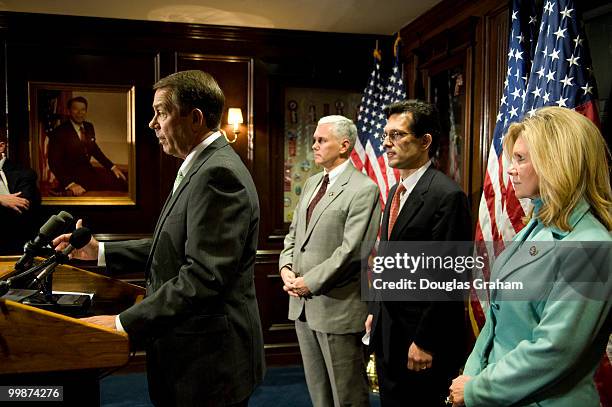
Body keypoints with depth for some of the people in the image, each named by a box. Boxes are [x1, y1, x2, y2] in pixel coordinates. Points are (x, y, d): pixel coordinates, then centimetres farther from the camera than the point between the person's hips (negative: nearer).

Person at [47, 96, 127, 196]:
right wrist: (70, 184, -29)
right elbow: (54, 163, -17)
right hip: (72, 176, -6)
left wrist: (112, 167, 8)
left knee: (121, 181, -10)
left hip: (89, 170, 6)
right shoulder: (59, 132, -14)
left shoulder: (89, 127, 6)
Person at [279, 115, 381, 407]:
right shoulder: (311, 183, 13)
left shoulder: (364, 189, -13)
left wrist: (310, 282, -17)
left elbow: (352, 250, -20)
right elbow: (293, 233, 16)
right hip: (303, 304, 8)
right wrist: (286, 268, -1)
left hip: (338, 307, -8)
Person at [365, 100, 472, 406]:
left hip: (421, 337, -8)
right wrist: (375, 311, 15)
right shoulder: (396, 192, 10)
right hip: (387, 332, 8)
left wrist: (425, 341, -19)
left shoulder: (447, 195, -18)